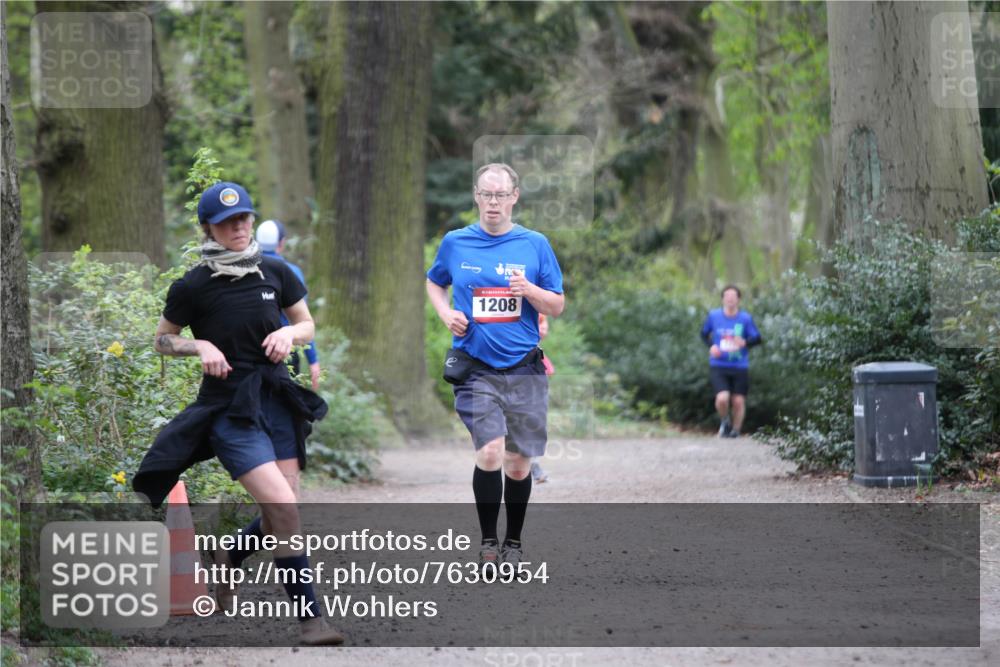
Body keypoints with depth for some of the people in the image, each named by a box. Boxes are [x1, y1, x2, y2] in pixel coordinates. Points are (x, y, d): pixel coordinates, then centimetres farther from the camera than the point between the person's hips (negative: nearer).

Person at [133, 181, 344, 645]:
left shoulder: (276, 272, 2)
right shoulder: (192, 287, -7)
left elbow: (306, 324, 14)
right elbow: (162, 339, 5)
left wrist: (290, 334, -8)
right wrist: (200, 347, -13)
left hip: (277, 402, 5)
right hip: (228, 410, -5)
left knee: (280, 518, 5)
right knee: (283, 506, -18)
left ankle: (228, 558, 38)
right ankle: (309, 617, -8)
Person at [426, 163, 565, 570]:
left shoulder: (535, 245, 3)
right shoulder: (456, 243, 4)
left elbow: (558, 306, 6)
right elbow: (434, 282, 23)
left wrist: (530, 290, -14)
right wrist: (446, 313, 3)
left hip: (524, 370, 1)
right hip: (476, 369, -1)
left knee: (518, 465, 7)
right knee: (490, 452, -19)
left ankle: (513, 543, 26)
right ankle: (488, 542, -4)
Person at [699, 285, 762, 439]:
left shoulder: (746, 318, -3)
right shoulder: (713, 316, 0)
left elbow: (757, 339, -2)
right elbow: (704, 333, 15)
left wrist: (745, 342, -23)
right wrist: (711, 345, -5)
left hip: (740, 367, 1)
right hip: (718, 367, 0)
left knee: (738, 401, 2)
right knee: (722, 398, -17)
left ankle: (736, 430, 24)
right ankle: (725, 421, 14)